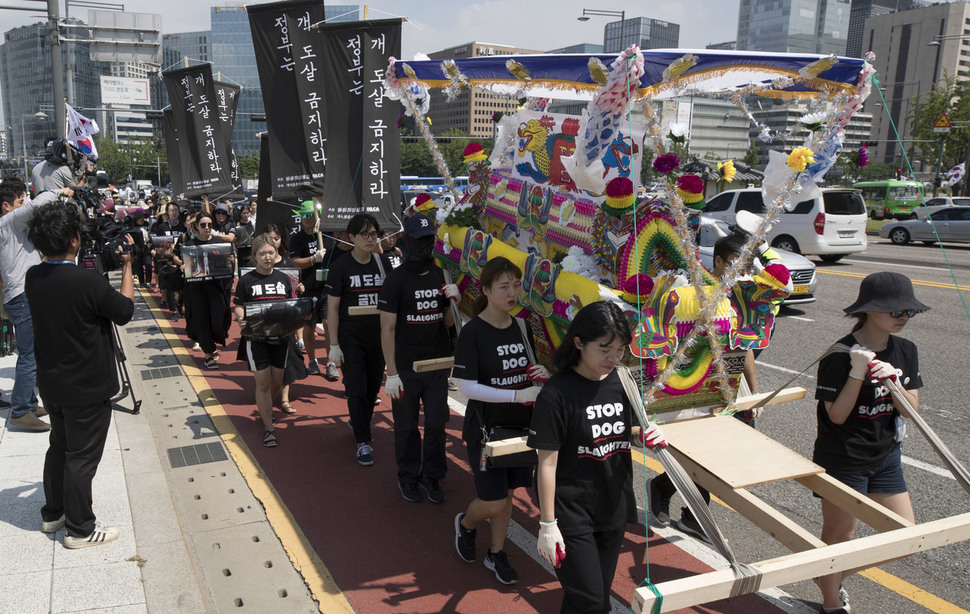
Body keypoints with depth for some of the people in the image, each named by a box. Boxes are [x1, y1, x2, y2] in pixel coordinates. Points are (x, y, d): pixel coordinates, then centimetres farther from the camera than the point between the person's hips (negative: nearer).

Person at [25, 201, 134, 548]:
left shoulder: (33, 278, -4)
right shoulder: (87, 282, -26)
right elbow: (125, 312, -12)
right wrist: (126, 265, -5)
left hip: (51, 385, 7)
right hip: (87, 388, -7)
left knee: (59, 446, 23)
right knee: (82, 456, 4)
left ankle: (52, 513, 37)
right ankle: (79, 529, 16)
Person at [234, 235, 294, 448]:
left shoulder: (283, 278, 8)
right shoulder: (247, 280, -2)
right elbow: (238, 306, -3)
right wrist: (241, 320, -24)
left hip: (280, 336, 4)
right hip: (256, 337, -3)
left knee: (277, 381, 12)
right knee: (263, 382, -2)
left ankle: (264, 409, 41)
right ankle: (269, 428, 6)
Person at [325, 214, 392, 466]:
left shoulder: (383, 263, 3)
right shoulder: (340, 267, -8)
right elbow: (332, 308, -7)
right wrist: (333, 345, -10)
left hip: (378, 337, 4)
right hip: (351, 338, -4)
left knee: (373, 386, 14)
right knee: (357, 390, -3)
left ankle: (358, 422, 40)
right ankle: (363, 442, 8)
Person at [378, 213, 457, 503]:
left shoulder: (442, 276, 6)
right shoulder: (396, 279, -7)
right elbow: (387, 328, -8)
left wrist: (453, 301, -9)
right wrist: (391, 373, -11)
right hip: (406, 368, -3)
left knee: (436, 424, 8)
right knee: (407, 426, 9)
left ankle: (432, 476, 26)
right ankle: (408, 476, 28)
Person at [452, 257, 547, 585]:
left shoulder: (520, 327, 3)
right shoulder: (473, 332, -16)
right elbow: (467, 386, -20)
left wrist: (539, 374, -9)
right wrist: (516, 395, -27)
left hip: (520, 425, 6)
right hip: (485, 429, -5)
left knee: (507, 495, 15)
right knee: (493, 502, -2)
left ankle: (496, 553, 34)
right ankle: (465, 523, 31)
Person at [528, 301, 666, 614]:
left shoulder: (621, 382, 0)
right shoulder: (557, 393, -19)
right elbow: (547, 463, -16)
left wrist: (645, 434, -8)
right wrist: (547, 524, -13)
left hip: (614, 506, 6)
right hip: (572, 513, -6)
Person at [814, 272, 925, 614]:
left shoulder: (905, 351, 1)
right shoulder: (840, 355, -19)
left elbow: (911, 408, -1)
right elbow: (837, 415, -19)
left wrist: (893, 380, -19)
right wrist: (858, 372, -28)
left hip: (886, 457, 7)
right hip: (843, 460, -7)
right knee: (840, 535, 6)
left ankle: (832, 576, 30)